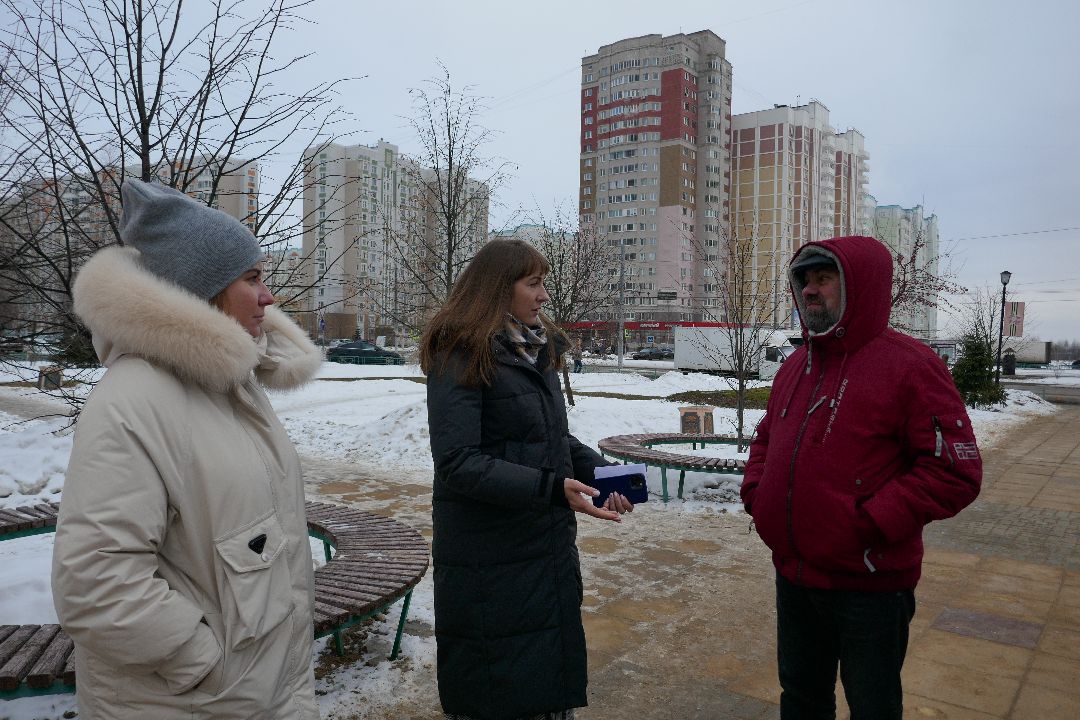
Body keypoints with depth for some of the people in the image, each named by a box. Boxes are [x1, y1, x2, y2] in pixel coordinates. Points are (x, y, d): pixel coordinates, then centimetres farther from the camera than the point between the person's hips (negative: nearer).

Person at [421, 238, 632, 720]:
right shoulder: (462, 355, -15)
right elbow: (457, 463, -22)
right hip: (489, 558, -7)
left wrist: (600, 469, -1)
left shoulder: (537, 350, 9)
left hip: (550, 549, 7)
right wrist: (552, 488, -27)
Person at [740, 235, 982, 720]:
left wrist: (869, 525, -22)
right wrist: (755, 494, 3)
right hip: (792, 573, 6)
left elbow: (955, 469, -18)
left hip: (869, 583, -6)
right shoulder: (796, 365, 8)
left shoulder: (909, 365, -14)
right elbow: (766, 438, 19)